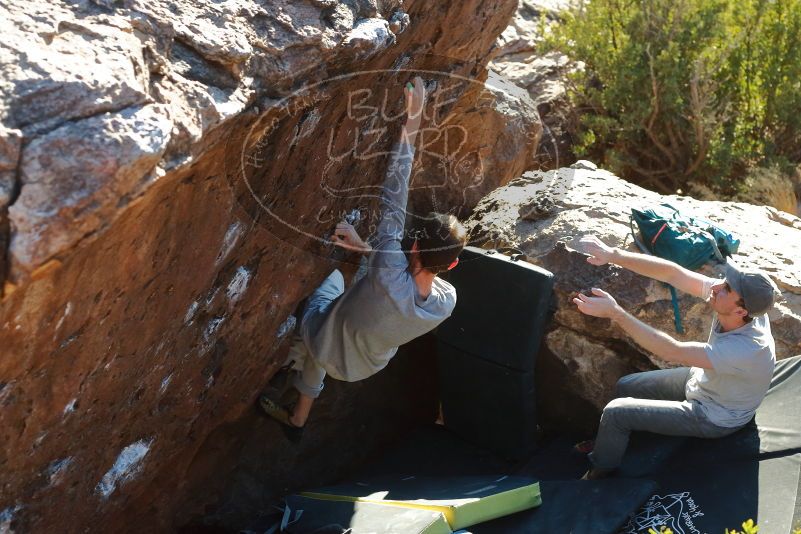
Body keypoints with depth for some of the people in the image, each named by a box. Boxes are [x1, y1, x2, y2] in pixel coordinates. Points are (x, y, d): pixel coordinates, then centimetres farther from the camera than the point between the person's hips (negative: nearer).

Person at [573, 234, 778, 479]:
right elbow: (672, 273, -25)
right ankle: (607, 442, 39)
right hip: (701, 379, 7)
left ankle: (599, 473, 20)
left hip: (714, 418, -7)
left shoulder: (747, 349, -42)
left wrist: (615, 312, -44)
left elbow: (672, 352, -42)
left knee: (615, 412, -7)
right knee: (625, 386, 14)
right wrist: (613, 255, -35)